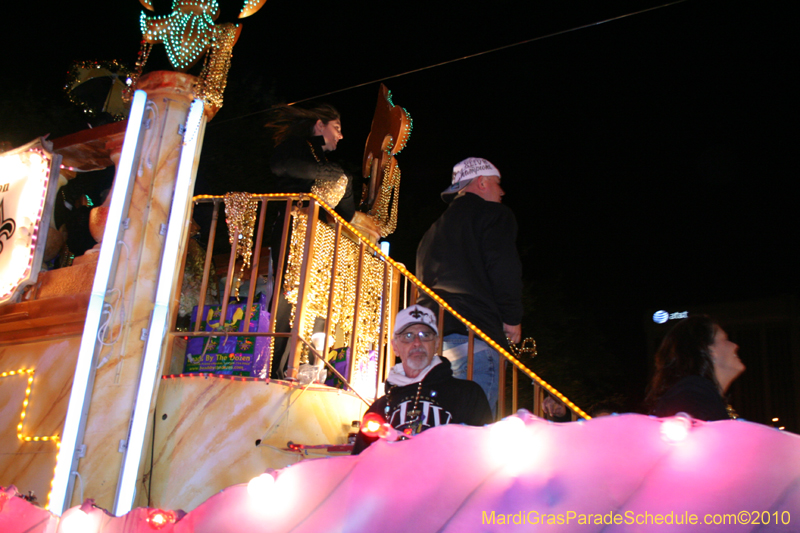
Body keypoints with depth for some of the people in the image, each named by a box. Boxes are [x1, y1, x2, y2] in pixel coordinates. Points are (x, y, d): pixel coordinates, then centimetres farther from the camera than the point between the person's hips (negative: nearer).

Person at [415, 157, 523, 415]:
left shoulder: (436, 227, 28)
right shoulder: (494, 214, 5)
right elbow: (504, 269, -8)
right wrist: (512, 318, 2)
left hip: (430, 332, 8)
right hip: (474, 332, -7)